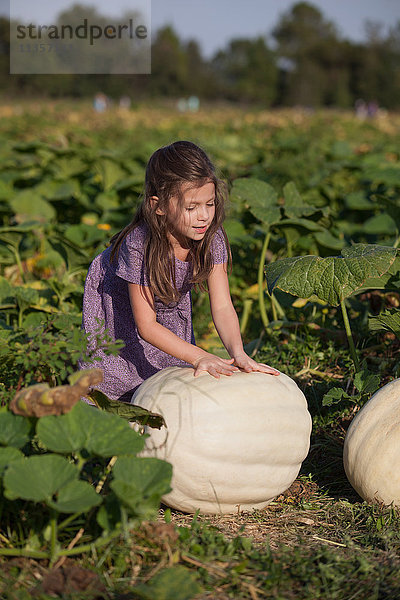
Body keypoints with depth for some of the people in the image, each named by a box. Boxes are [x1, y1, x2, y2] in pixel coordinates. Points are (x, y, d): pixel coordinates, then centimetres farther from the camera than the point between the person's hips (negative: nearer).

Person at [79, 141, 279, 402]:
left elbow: (222, 306, -27)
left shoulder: (212, 236, -29)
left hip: (171, 306, 4)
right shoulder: (139, 245, -41)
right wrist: (198, 356, -44)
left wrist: (238, 353, -44)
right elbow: (146, 326, -36)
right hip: (117, 302, -4)